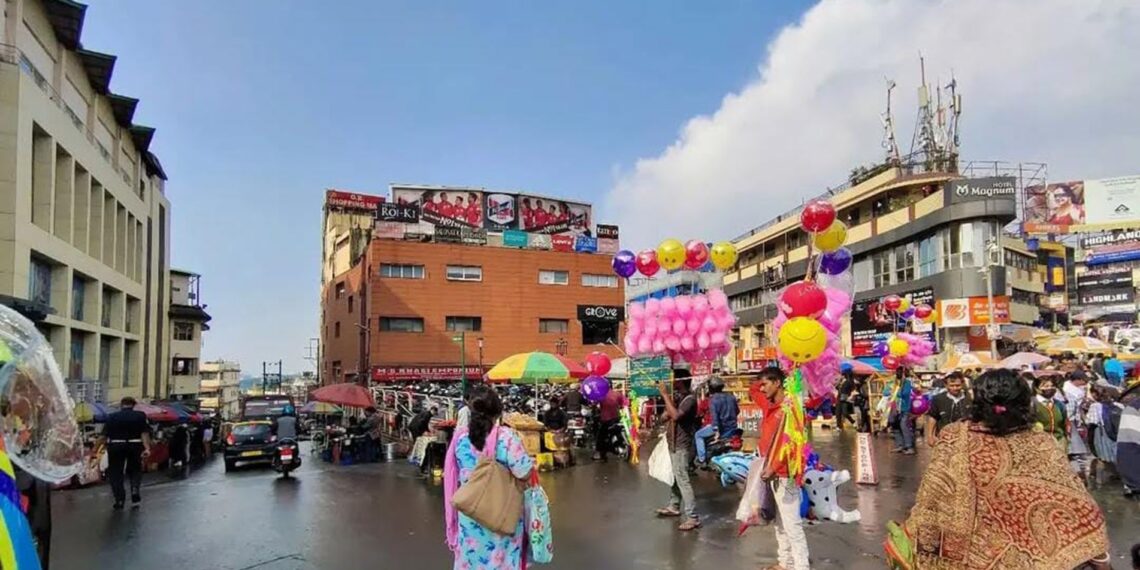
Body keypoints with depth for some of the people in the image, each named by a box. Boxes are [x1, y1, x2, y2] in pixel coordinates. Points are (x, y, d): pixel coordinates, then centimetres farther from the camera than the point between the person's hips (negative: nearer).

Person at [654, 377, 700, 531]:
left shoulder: (690, 399, -19)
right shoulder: (677, 396, 7)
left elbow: (675, 415, -33)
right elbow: (667, 415, 14)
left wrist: (665, 395, -28)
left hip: (682, 446, -9)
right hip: (674, 443, 9)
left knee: (682, 480, -10)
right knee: (675, 477, 21)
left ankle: (692, 518, -7)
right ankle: (674, 506, 36)